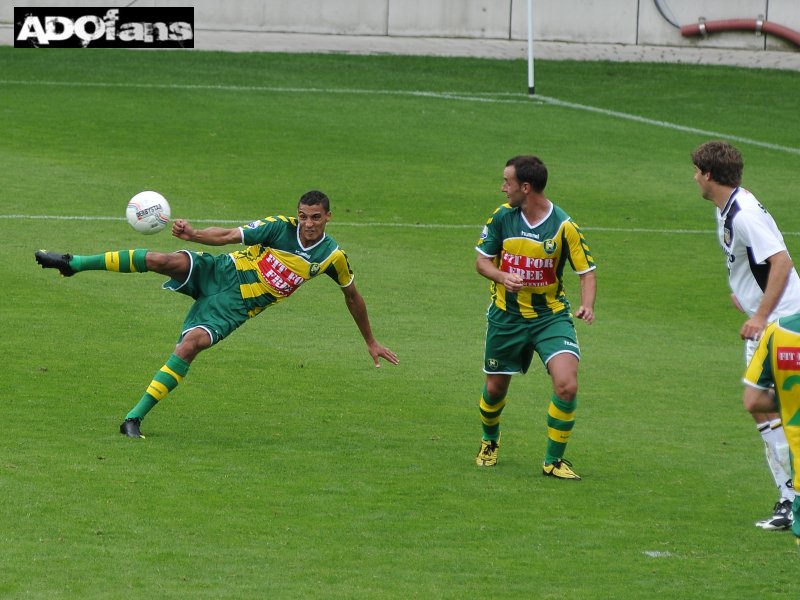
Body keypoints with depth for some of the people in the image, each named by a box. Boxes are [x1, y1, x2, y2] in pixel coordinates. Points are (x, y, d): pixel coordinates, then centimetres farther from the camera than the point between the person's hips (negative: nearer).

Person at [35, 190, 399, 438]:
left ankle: (135, 418, -23)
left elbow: (352, 295, 14)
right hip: (218, 273, -1)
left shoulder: (332, 258, -4)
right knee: (163, 260, -28)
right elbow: (228, 236, -16)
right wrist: (194, 234, -37)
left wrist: (370, 341, 21)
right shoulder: (280, 228, -10)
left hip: (233, 307, 1)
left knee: (191, 344, -27)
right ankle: (72, 263, -16)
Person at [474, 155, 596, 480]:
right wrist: (502, 277, -19)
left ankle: (554, 460, -2)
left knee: (567, 385, -20)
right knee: (495, 388, 13)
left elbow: (586, 271, -8)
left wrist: (587, 306, -27)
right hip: (506, 315, 3)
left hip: (550, 315, -3)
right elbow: (482, 260, 3)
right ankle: (490, 440, 46)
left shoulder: (564, 226, -14)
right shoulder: (502, 216, -5)